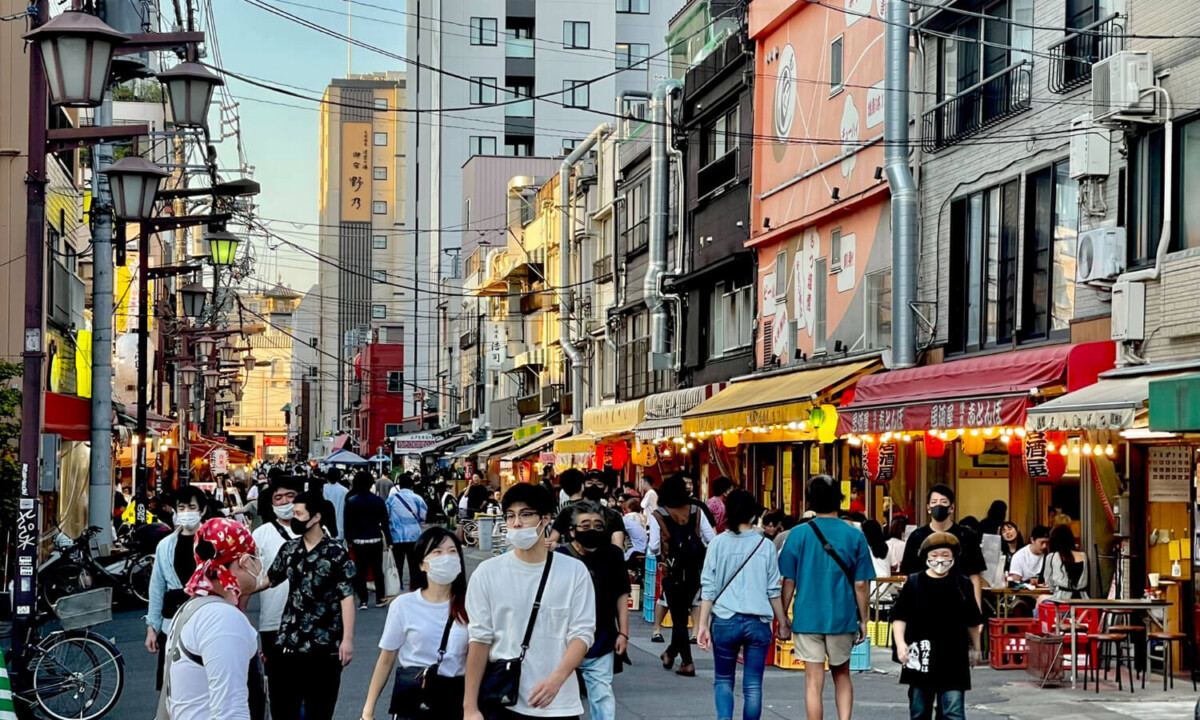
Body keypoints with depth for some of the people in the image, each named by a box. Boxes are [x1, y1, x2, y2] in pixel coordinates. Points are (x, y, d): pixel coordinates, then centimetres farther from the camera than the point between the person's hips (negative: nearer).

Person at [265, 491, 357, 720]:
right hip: (289, 642, 5)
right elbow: (268, 579, 19)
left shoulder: (337, 553, -9)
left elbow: (346, 597, -12)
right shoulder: (289, 550, 6)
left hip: (325, 645, -5)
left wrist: (347, 639, -16)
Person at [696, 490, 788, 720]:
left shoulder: (718, 543, -1)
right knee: (753, 685, 6)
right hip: (758, 623, 0)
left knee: (723, 680, 13)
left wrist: (702, 625, 1)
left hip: (724, 622, 0)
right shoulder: (765, 546, 0)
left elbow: (708, 588, -2)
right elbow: (773, 590, 3)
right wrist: (783, 623, 14)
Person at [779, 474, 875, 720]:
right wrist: (863, 620, 9)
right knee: (842, 676, 18)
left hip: (807, 619, -1)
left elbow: (788, 581, -3)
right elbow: (861, 584, -2)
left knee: (814, 681, 3)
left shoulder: (799, 534, -5)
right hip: (842, 618, 1)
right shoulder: (854, 536, -3)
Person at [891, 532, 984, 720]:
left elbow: (973, 622, 12)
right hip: (921, 658, 1)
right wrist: (900, 643, -12)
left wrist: (975, 648, 18)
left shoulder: (963, 584, 2)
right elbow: (899, 618, 0)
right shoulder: (914, 583, 0)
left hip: (953, 659, -1)